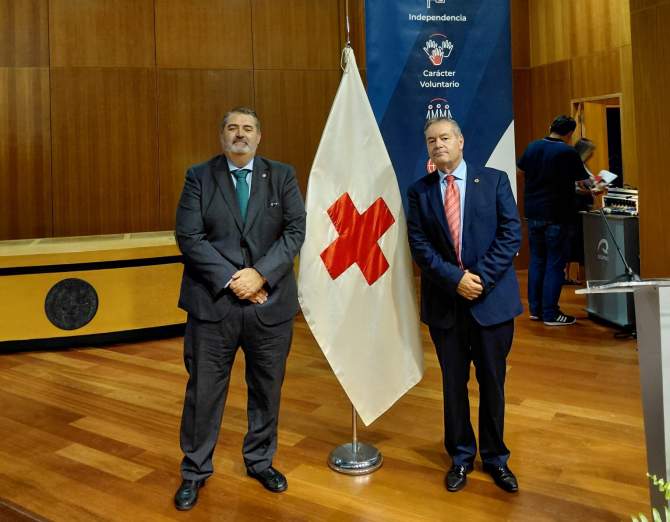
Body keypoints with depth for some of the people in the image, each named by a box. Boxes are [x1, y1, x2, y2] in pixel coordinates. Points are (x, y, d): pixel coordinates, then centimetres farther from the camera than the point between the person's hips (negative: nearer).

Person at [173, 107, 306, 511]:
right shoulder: (199, 176, 3)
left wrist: (260, 274, -15)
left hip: (270, 302, 2)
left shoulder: (282, 176, 5)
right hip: (213, 301, -1)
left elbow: (295, 230, -4)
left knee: (267, 388, 14)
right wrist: (230, 279, -15)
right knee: (204, 390, 8)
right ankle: (195, 471, 28)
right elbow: (189, 237, -6)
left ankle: (261, 461, 35)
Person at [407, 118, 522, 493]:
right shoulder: (419, 191, 4)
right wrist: (455, 278, -15)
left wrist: (480, 277, -14)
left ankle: (495, 457, 31)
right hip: (445, 302, 1)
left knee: (493, 382, 11)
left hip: (492, 298, -1)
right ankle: (461, 456, 31)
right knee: (453, 383, 12)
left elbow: (511, 234, -5)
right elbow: (420, 245, -3)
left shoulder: (494, 180, 1)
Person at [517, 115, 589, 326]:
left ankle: (535, 309, 20)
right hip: (558, 216, -6)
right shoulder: (568, 153, -12)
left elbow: (521, 169, 20)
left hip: (533, 213, 6)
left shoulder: (532, 147, 4)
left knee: (536, 261, 14)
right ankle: (550, 314, 4)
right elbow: (584, 183, -6)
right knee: (555, 264, 1)